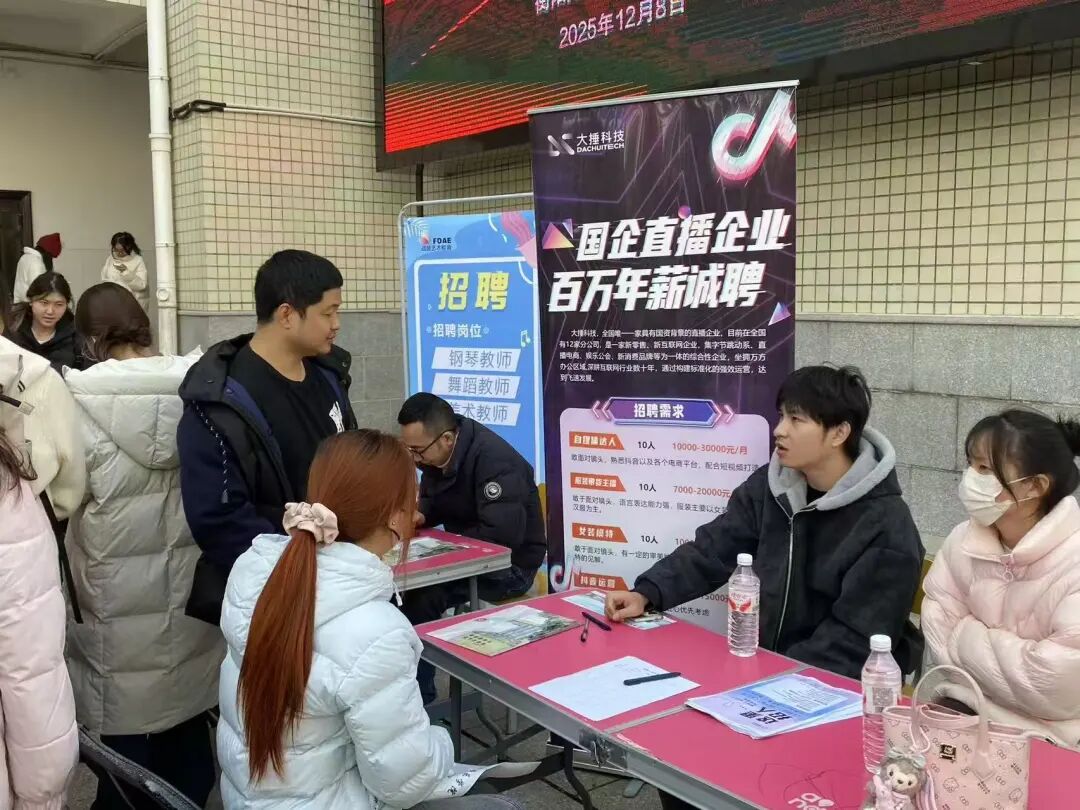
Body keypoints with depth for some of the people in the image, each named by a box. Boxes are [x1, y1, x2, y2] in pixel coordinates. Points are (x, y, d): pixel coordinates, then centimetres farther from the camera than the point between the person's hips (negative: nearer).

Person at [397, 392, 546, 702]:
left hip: (510, 564, -8)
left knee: (421, 597, -25)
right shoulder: (436, 454, 0)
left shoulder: (493, 460, -26)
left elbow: (504, 534, -34)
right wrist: (418, 515, -10)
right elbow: (432, 501, 15)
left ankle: (419, 698, -7)